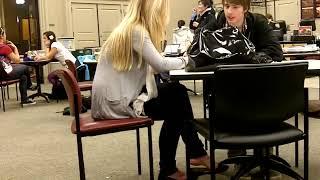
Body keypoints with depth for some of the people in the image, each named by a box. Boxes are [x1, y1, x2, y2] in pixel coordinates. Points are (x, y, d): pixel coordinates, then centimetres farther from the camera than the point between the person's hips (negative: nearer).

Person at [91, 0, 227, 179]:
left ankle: (196, 153, 15)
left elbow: (151, 65, 9)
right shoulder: (136, 31, -19)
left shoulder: (130, 28, 10)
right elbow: (160, 65, -24)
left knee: (177, 92, 6)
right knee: (175, 109, 2)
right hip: (115, 102, -9)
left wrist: (178, 59, 0)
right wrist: (184, 60, -6)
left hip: (119, 94, 9)